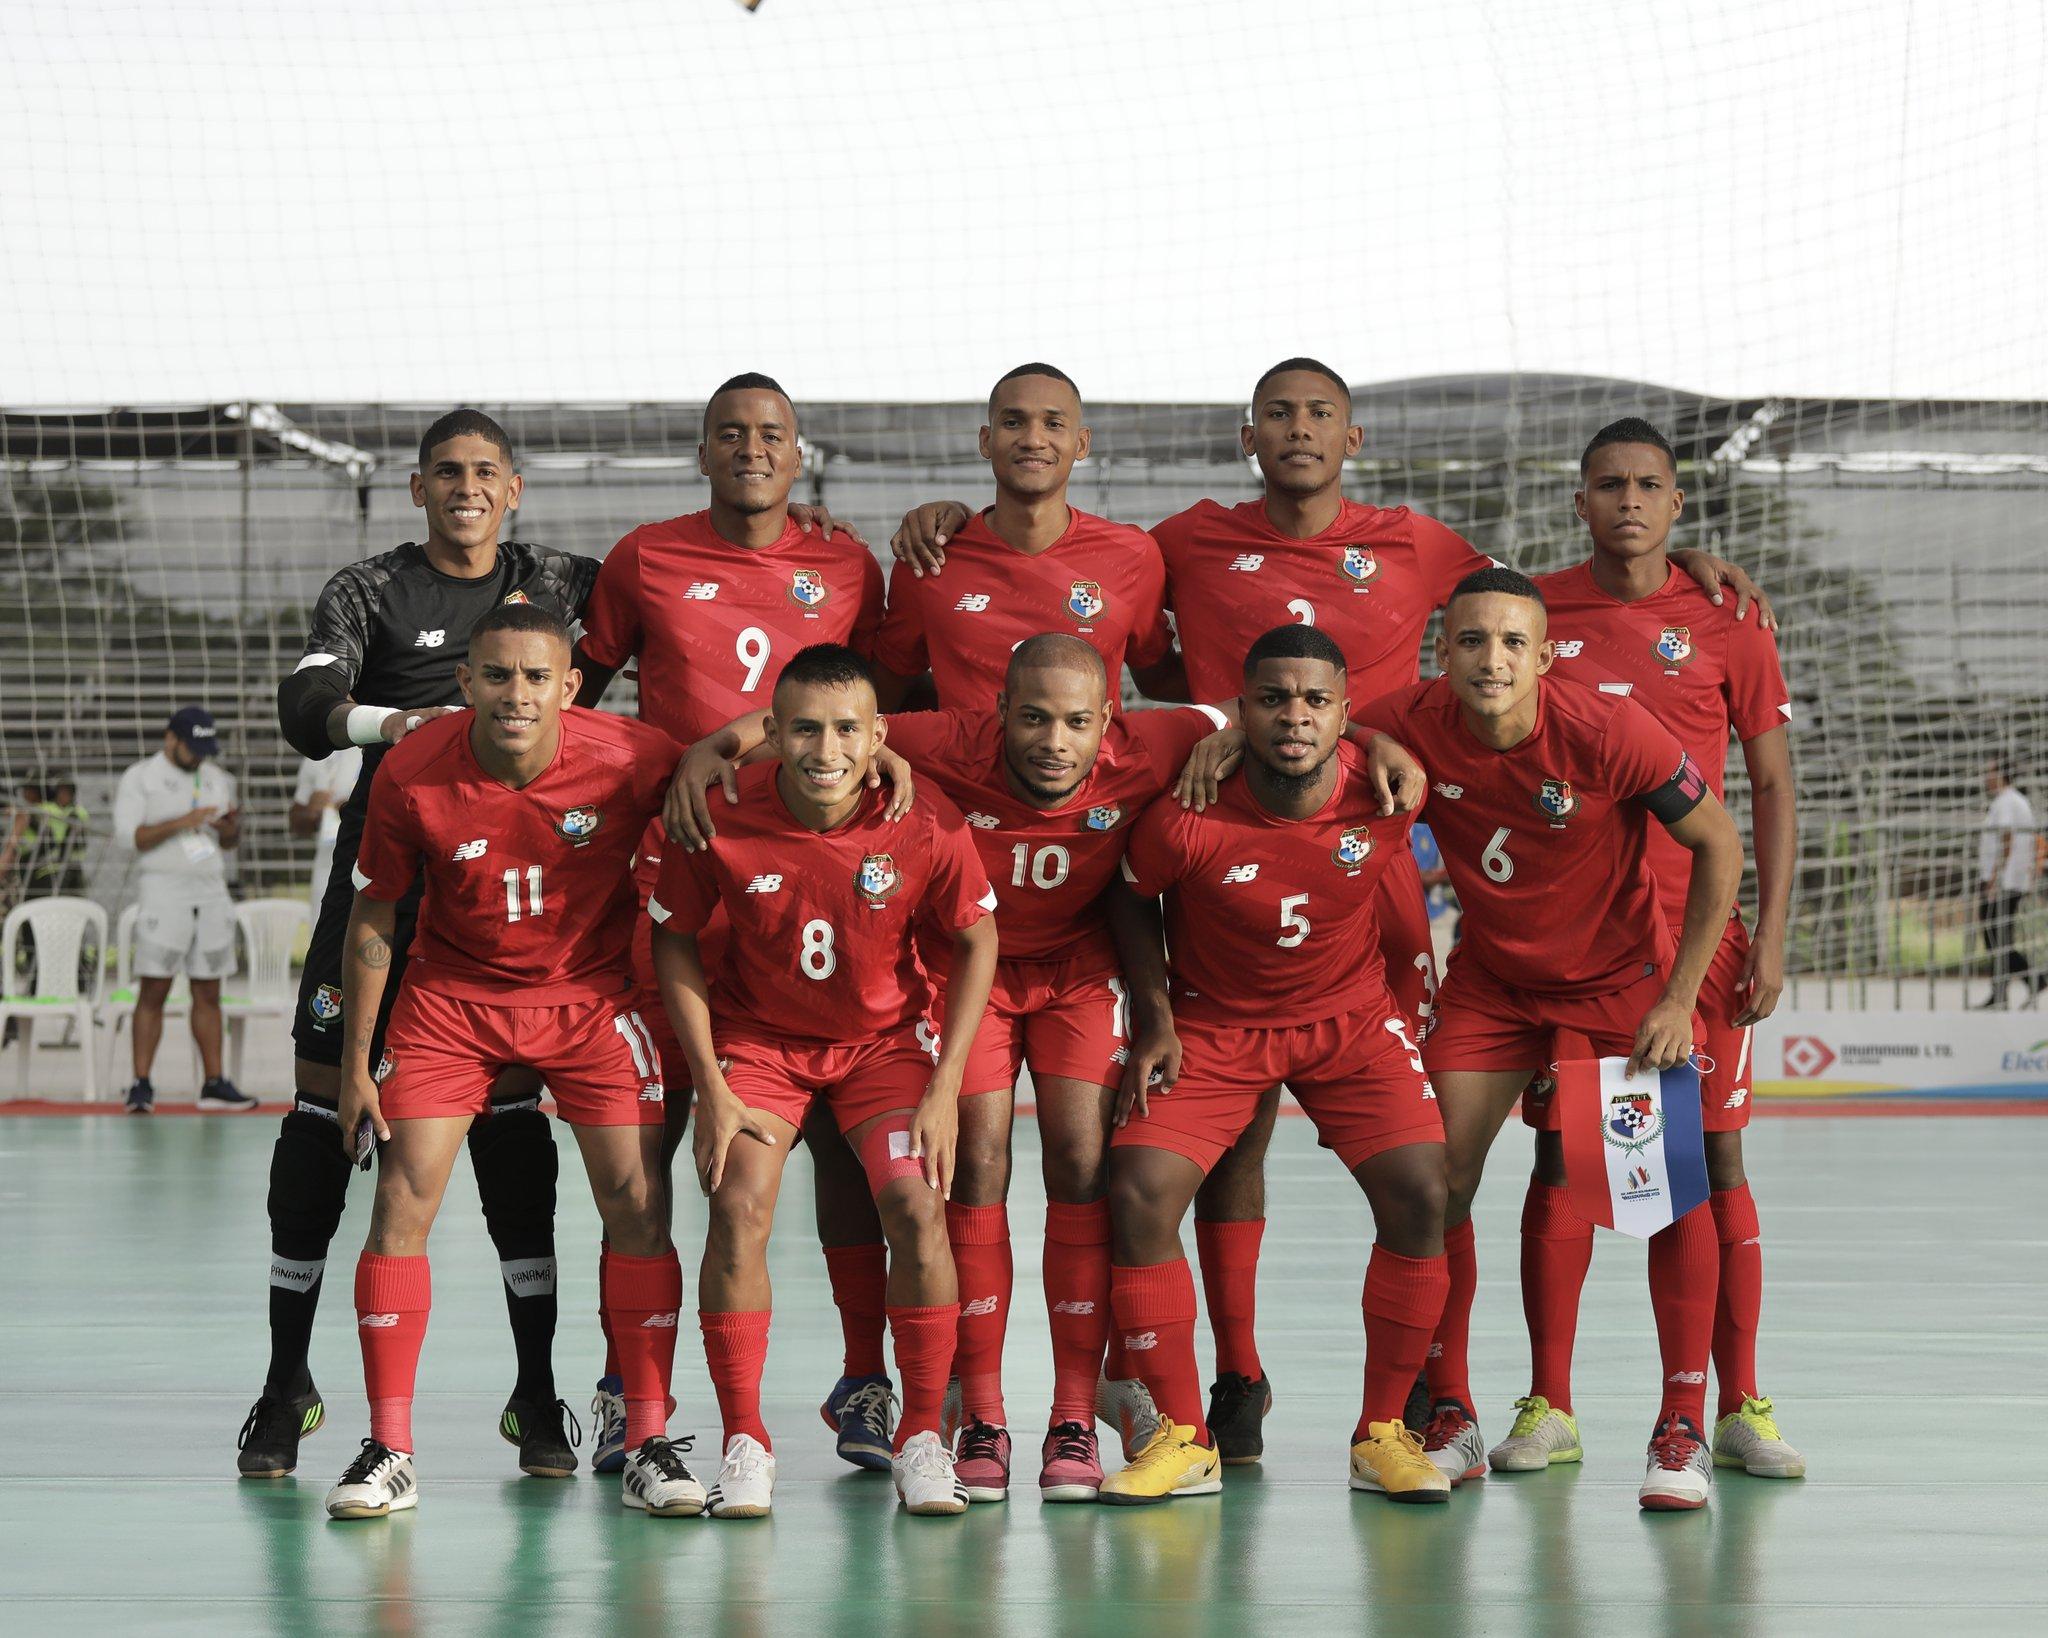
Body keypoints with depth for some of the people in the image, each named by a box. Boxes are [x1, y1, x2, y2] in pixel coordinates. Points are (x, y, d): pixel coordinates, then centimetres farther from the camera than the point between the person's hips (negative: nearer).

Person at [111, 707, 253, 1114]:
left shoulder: (218, 779, 17)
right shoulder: (140, 778, 0)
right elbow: (127, 833, -11)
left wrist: (232, 828, -1)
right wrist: (180, 823, -20)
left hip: (211, 890, 5)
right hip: (162, 886, -5)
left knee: (209, 994, 5)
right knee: (153, 991, -9)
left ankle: (214, 1084, 8)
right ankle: (141, 1086, -8)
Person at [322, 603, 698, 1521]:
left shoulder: (636, 761, -22)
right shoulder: (410, 777, -19)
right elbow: (372, 920, -4)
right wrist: (355, 1061, -2)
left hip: (594, 994, 0)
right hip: (452, 995, 0)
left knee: (637, 1204, -7)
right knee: (402, 1199, -9)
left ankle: (649, 1445, 4)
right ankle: (388, 1453, -1)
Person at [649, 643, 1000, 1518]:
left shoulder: (927, 824, -23)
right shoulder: (721, 819, -23)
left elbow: (977, 943, -7)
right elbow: (674, 943, -7)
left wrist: (945, 1087, -11)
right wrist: (711, 1087, -11)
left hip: (886, 1036, 0)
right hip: (757, 1035, 0)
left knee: (917, 1207, -16)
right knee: (739, 1208, -17)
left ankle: (922, 1439, -2)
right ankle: (744, 1443, -5)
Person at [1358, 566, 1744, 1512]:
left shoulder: (1608, 732, -28)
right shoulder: (1412, 726, -21)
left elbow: (1718, 844, -16)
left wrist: (1679, 999, -17)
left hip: (1622, 974, -2)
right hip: (1491, 978, 2)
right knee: (1438, 1178, -7)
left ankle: (1682, 1433, -2)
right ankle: (1450, 1421, 8)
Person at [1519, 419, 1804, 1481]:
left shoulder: (1725, 623, 3)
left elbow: (1772, 786, 5)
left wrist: (1770, 936, -3)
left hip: (1696, 928, -1)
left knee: (1715, 1160, -1)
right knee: (1560, 1156, 1)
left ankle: (1740, 1409, 4)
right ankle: (1547, 1407, 7)